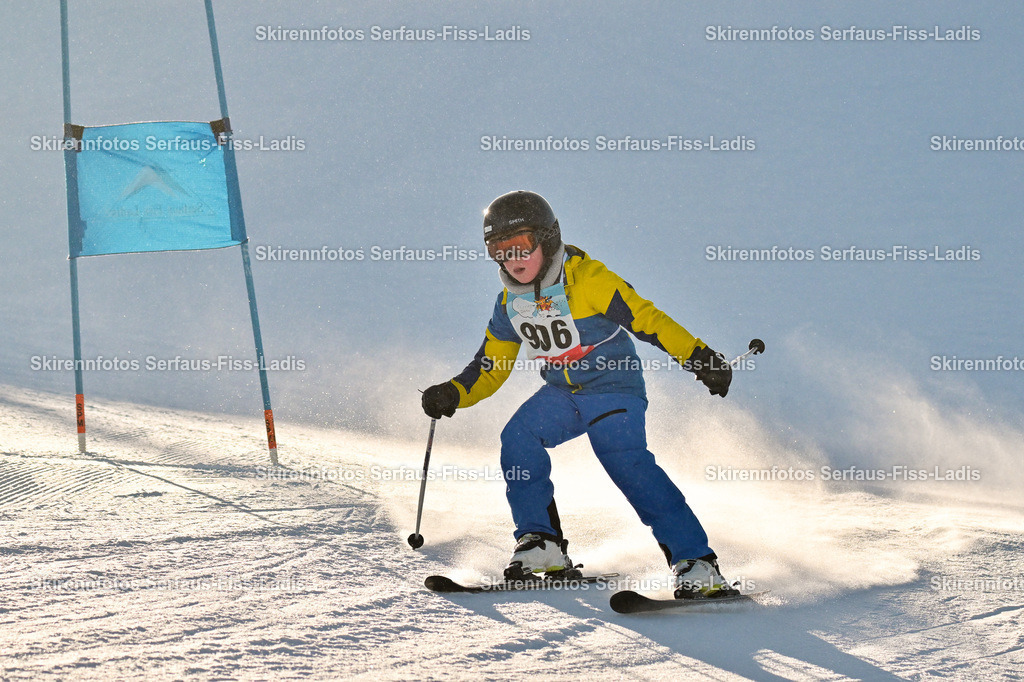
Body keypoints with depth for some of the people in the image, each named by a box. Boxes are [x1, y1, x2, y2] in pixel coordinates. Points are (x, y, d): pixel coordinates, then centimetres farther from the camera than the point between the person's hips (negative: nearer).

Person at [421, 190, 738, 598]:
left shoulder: (589, 280, -18)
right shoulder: (510, 304, 3)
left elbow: (646, 319, -20)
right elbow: (490, 366, 13)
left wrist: (699, 357, -28)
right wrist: (453, 395, -4)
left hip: (613, 386, -6)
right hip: (562, 394, 6)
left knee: (627, 462, -24)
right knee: (518, 439, -18)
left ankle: (696, 564, -24)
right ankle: (543, 546, -8)